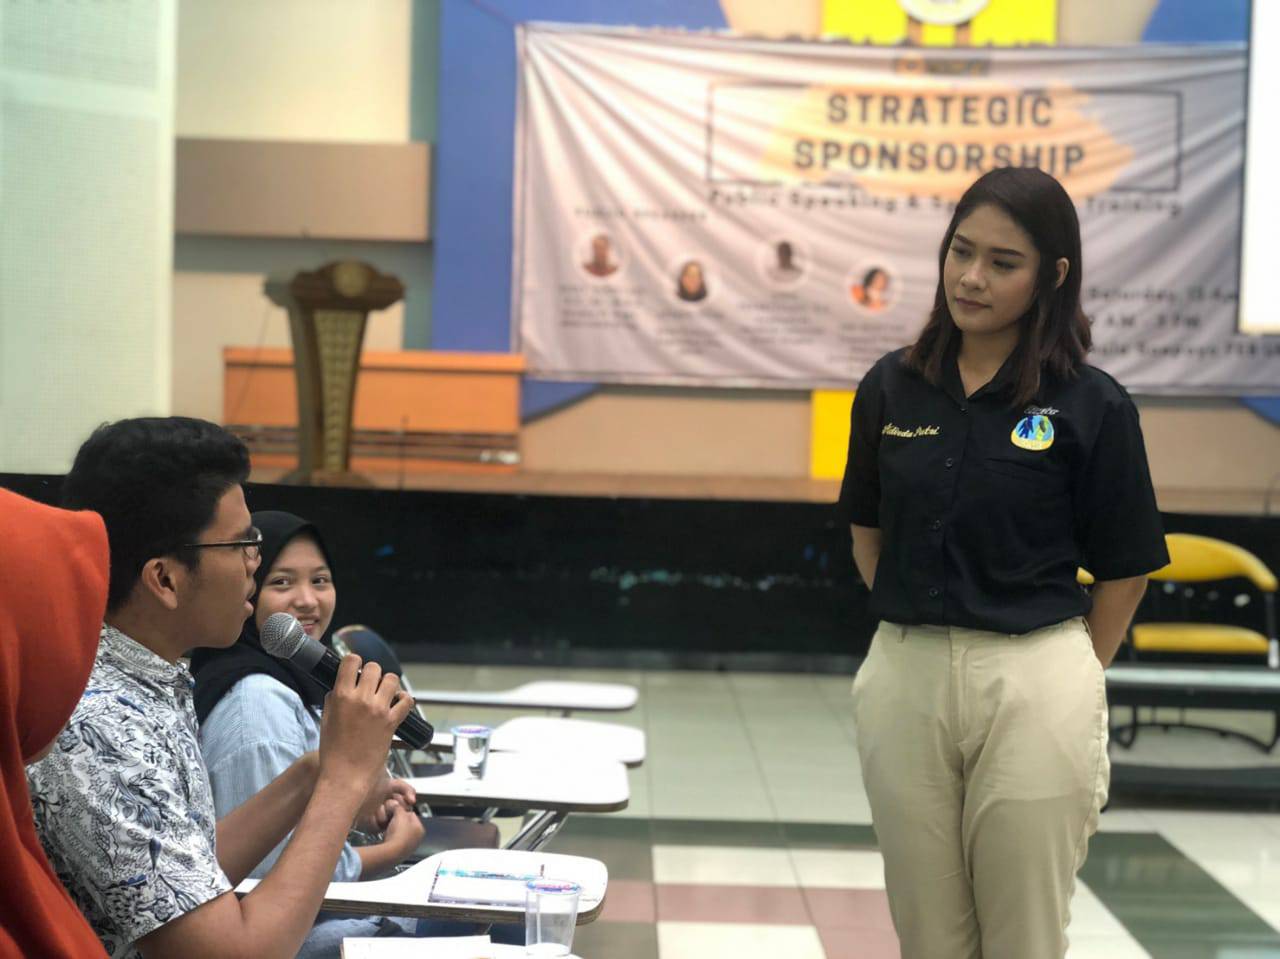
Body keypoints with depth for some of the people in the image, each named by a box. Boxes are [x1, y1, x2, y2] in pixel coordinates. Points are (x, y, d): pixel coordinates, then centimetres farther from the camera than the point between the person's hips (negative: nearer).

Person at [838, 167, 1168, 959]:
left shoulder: (1091, 404, -7)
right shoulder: (892, 388, 3)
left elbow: (1125, 569, 0)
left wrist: (1073, 681, 6)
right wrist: (916, 625, 10)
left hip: (1031, 685, -3)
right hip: (906, 678, 3)